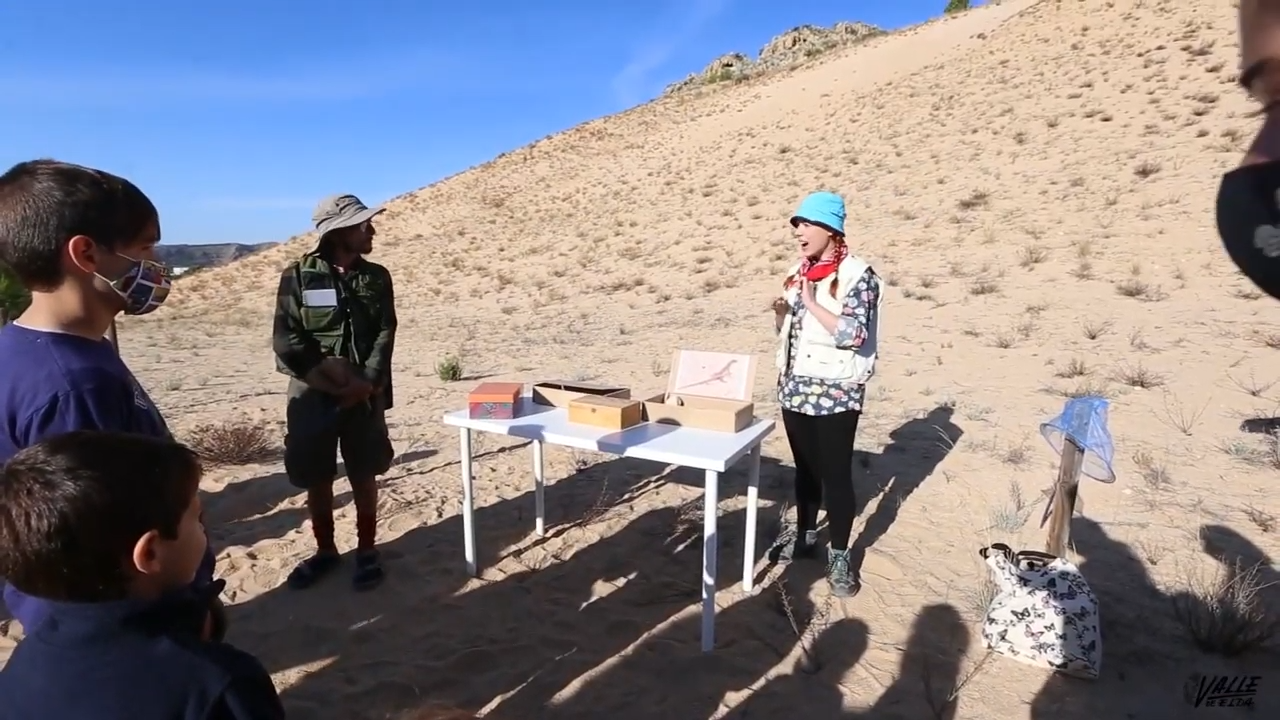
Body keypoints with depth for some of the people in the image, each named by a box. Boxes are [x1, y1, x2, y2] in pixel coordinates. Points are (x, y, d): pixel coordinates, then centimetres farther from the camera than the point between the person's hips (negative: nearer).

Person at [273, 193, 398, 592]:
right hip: (312, 395, -1)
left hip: (365, 395, 1)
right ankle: (325, 550, 30)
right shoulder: (298, 276, -4)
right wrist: (321, 370, -17)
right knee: (315, 478, 11)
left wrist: (367, 381, -16)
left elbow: (385, 335, -3)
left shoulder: (376, 277, 3)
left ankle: (366, 550, 24)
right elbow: (285, 338, -7)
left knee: (364, 475, 9)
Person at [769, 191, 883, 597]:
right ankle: (804, 536, 34)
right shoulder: (800, 271, 10)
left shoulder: (857, 275, -12)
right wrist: (780, 312, -5)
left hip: (836, 393, -6)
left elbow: (853, 334, -22)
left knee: (836, 473, 2)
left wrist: (812, 303, -19)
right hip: (795, 388, 7)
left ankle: (839, 556, 17)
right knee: (805, 468, 18)